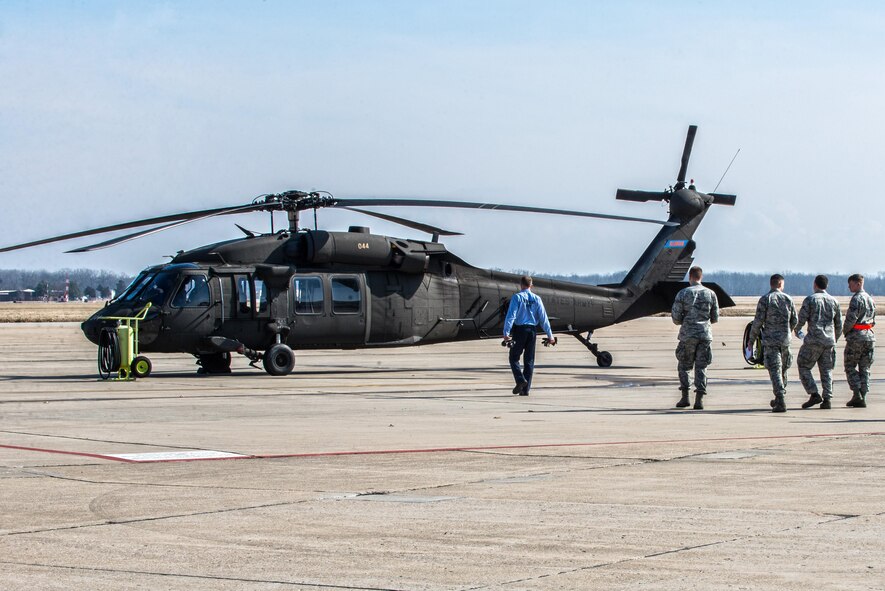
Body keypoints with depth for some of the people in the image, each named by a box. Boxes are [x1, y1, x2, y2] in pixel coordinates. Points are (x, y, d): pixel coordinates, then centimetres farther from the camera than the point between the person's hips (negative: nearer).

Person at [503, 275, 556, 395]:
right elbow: (543, 318, 4)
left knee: (514, 358, 7)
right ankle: (526, 389, 8)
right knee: (529, 360, 9)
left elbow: (511, 316, -14)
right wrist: (550, 335, 9)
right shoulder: (536, 299, 5)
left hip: (519, 329, -3)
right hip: (531, 330, 4)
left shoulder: (517, 297, -5)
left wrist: (506, 332, -18)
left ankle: (520, 380, -16)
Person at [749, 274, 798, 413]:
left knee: (775, 371, -6)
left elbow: (758, 321, -8)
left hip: (770, 340, -3)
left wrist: (751, 339, 1)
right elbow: (795, 320, 11)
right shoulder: (788, 299, 5)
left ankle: (781, 402, -17)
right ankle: (780, 399, 29)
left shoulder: (764, 299, -6)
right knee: (783, 370, 18)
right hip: (785, 340, 3)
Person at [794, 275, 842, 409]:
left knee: (803, 367, 6)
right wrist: (835, 339, 28)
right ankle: (827, 400, 1)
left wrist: (797, 330, 13)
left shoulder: (809, 300, -3)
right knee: (826, 370, 9)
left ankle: (814, 395, -6)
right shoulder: (833, 301, 11)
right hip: (829, 341, 5)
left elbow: (802, 319, -8)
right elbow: (839, 324, 14)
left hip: (814, 340, -5)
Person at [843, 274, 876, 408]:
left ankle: (857, 395, -9)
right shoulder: (870, 299, 14)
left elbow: (851, 318, -19)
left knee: (850, 367, 2)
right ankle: (863, 398, 5)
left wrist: (845, 331, -3)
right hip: (869, 336, 7)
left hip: (856, 336, -7)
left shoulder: (856, 299, -12)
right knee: (865, 369, 9)